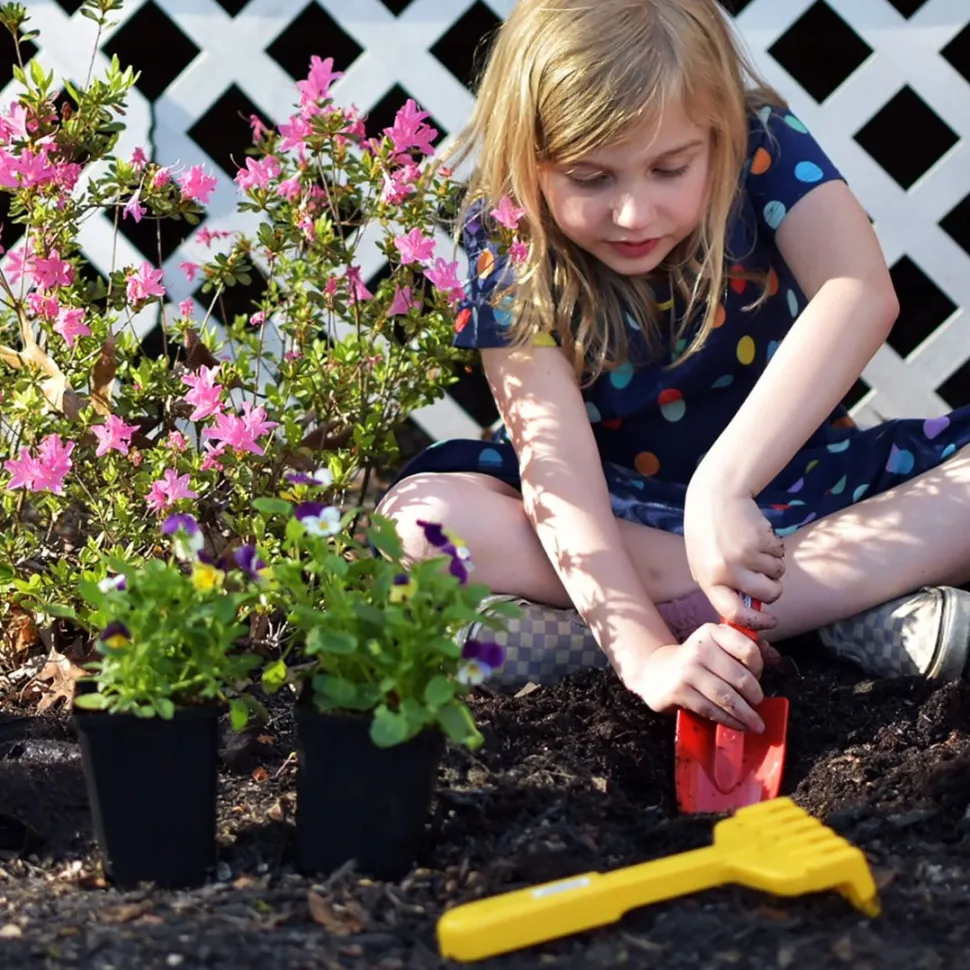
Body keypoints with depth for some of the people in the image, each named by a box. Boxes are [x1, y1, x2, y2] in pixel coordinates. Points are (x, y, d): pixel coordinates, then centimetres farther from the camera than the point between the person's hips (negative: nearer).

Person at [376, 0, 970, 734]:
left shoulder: (763, 147, -17)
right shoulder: (510, 247, -17)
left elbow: (863, 295, -36)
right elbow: (557, 465, -27)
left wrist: (724, 483, -48)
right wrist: (645, 654, -40)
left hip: (802, 490, 0)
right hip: (616, 523, 1)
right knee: (416, 521, -30)